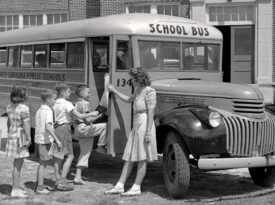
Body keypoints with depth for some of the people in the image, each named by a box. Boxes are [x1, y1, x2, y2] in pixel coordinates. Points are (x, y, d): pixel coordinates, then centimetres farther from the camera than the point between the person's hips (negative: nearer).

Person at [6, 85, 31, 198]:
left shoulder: (9, 107, 7)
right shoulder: (24, 108, -17)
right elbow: (26, 124, -17)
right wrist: (29, 139, -12)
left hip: (12, 136, 8)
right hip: (21, 137, -8)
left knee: (17, 163, 16)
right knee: (18, 164, -2)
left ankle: (16, 187, 23)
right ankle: (15, 190, 2)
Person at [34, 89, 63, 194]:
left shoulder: (39, 110, 13)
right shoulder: (48, 111, -14)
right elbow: (48, 127, -25)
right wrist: (57, 139, -25)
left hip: (38, 139, 9)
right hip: (45, 140, -9)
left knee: (42, 163, 15)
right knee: (43, 163, -3)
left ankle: (39, 186, 21)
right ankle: (40, 188, 2)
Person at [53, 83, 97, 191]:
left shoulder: (55, 104, 10)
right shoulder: (67, 104, -11)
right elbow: (79, 116, -14)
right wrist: (91, 114, 0)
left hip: (56, 129, 8)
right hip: (64, 129, -8)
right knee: (70, 156, -3)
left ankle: (58, 181, 11)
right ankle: (62, 182, -8)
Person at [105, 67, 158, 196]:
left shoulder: (149, 91, -12)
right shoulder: (138, 91, 15)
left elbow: (150, 113, -17)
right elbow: (129, 100, 35)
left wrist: (148, 132, -21)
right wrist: (114, 91, 35)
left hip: (144, 126, -9)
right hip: (136, 127, 9)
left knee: (142, 159, -2)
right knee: (129, 158, 9)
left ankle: (136, 188, 4)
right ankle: (119, 186, 12)